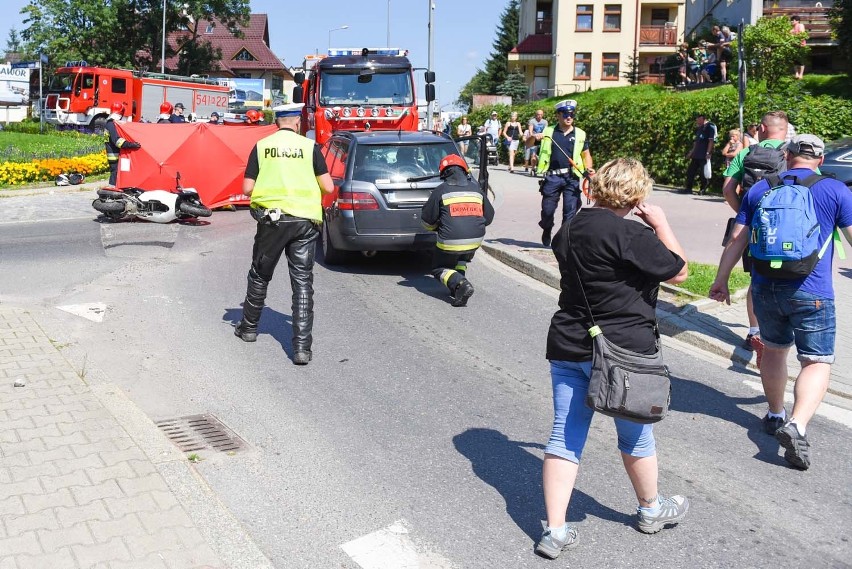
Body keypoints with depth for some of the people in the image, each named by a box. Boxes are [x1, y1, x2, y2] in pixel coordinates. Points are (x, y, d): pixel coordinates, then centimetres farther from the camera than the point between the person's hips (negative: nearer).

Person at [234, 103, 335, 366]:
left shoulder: (261, 147, 3)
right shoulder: (310, 147, 1)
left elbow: (247, 189, 1)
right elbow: (328, 187, -1)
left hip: (271, 218, 1)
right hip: (304, 220, -1)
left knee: (260, 275, 19)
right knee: (302, 281, 2)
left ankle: (249, 327, 36)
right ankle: (302, 347, -3)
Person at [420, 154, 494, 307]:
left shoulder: (441, 191, -3)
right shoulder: (476, 189, 9)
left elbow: (426, 220, 3)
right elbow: (488, 217, 17)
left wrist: (437, 227, 24)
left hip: (450, 241, -4)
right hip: (475, 240, 5)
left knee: (439, 268, 16)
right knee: (462, 258, 36)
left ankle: (461, 284, -10)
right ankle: (459, 279, 19)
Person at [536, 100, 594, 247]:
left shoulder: (580, 134, 9)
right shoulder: (548, 132, 8)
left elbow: (586, 154, 15)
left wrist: (588, 169, -3)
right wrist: (534, 137, -9)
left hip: (572, 178, 0)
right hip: (552, 177, 0)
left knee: (570, 210, -3)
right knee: (548, 209, 6)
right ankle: (546, 231, 32)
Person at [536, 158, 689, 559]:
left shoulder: (571, 228, 5)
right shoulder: (630, 233, -19)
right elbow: (678, 271, -11)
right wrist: (661, 225, 0)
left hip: (568, 347, 6)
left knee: (565, 436, 6)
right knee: (636, 435, 15)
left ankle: (555, 530, 7)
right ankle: (651, 509, 38)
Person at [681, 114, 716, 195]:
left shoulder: (710, 126, -5)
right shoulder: (699, 128, 20)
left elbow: (712, 140, -13)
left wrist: (708, 153, -19)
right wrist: (692, 152, 21)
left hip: (704, 155, -9)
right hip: (696, 155, 9)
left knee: (704, 173, -2)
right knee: (690, 171, 8)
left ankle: (703, 190, 6)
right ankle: (688, 188, 14)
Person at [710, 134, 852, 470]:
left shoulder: (759, 190, 6)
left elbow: (737, 240, 5)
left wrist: (721, 280, 14)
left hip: (765, 288, 4)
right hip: (811, 292, -3)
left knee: (774, 350, 22)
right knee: (817, 361, 2)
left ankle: (775, 416, 35)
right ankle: (797, 425, -19)